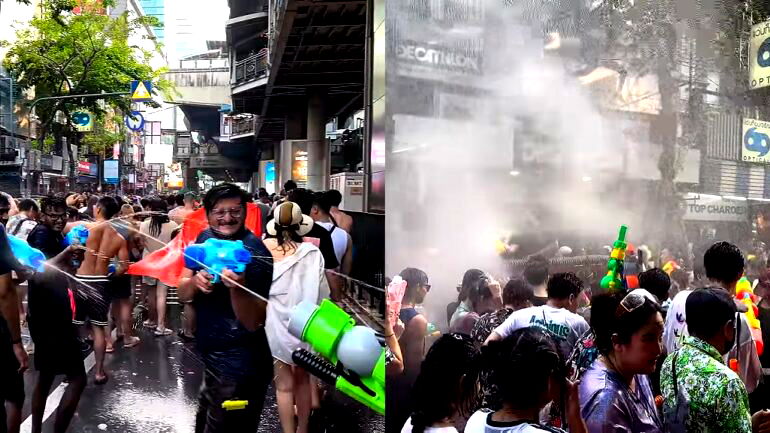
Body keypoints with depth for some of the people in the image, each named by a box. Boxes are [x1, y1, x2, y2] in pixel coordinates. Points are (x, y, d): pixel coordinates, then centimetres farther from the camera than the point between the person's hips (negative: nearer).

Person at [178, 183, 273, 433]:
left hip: (239, 365, -7)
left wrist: (236, 288, -41)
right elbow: (182, 294, 1)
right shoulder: (205, 240, 0)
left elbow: (253, 323, -23)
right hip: (211, 355, 7)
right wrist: (195, 281, -21)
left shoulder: (255, 253, -21)